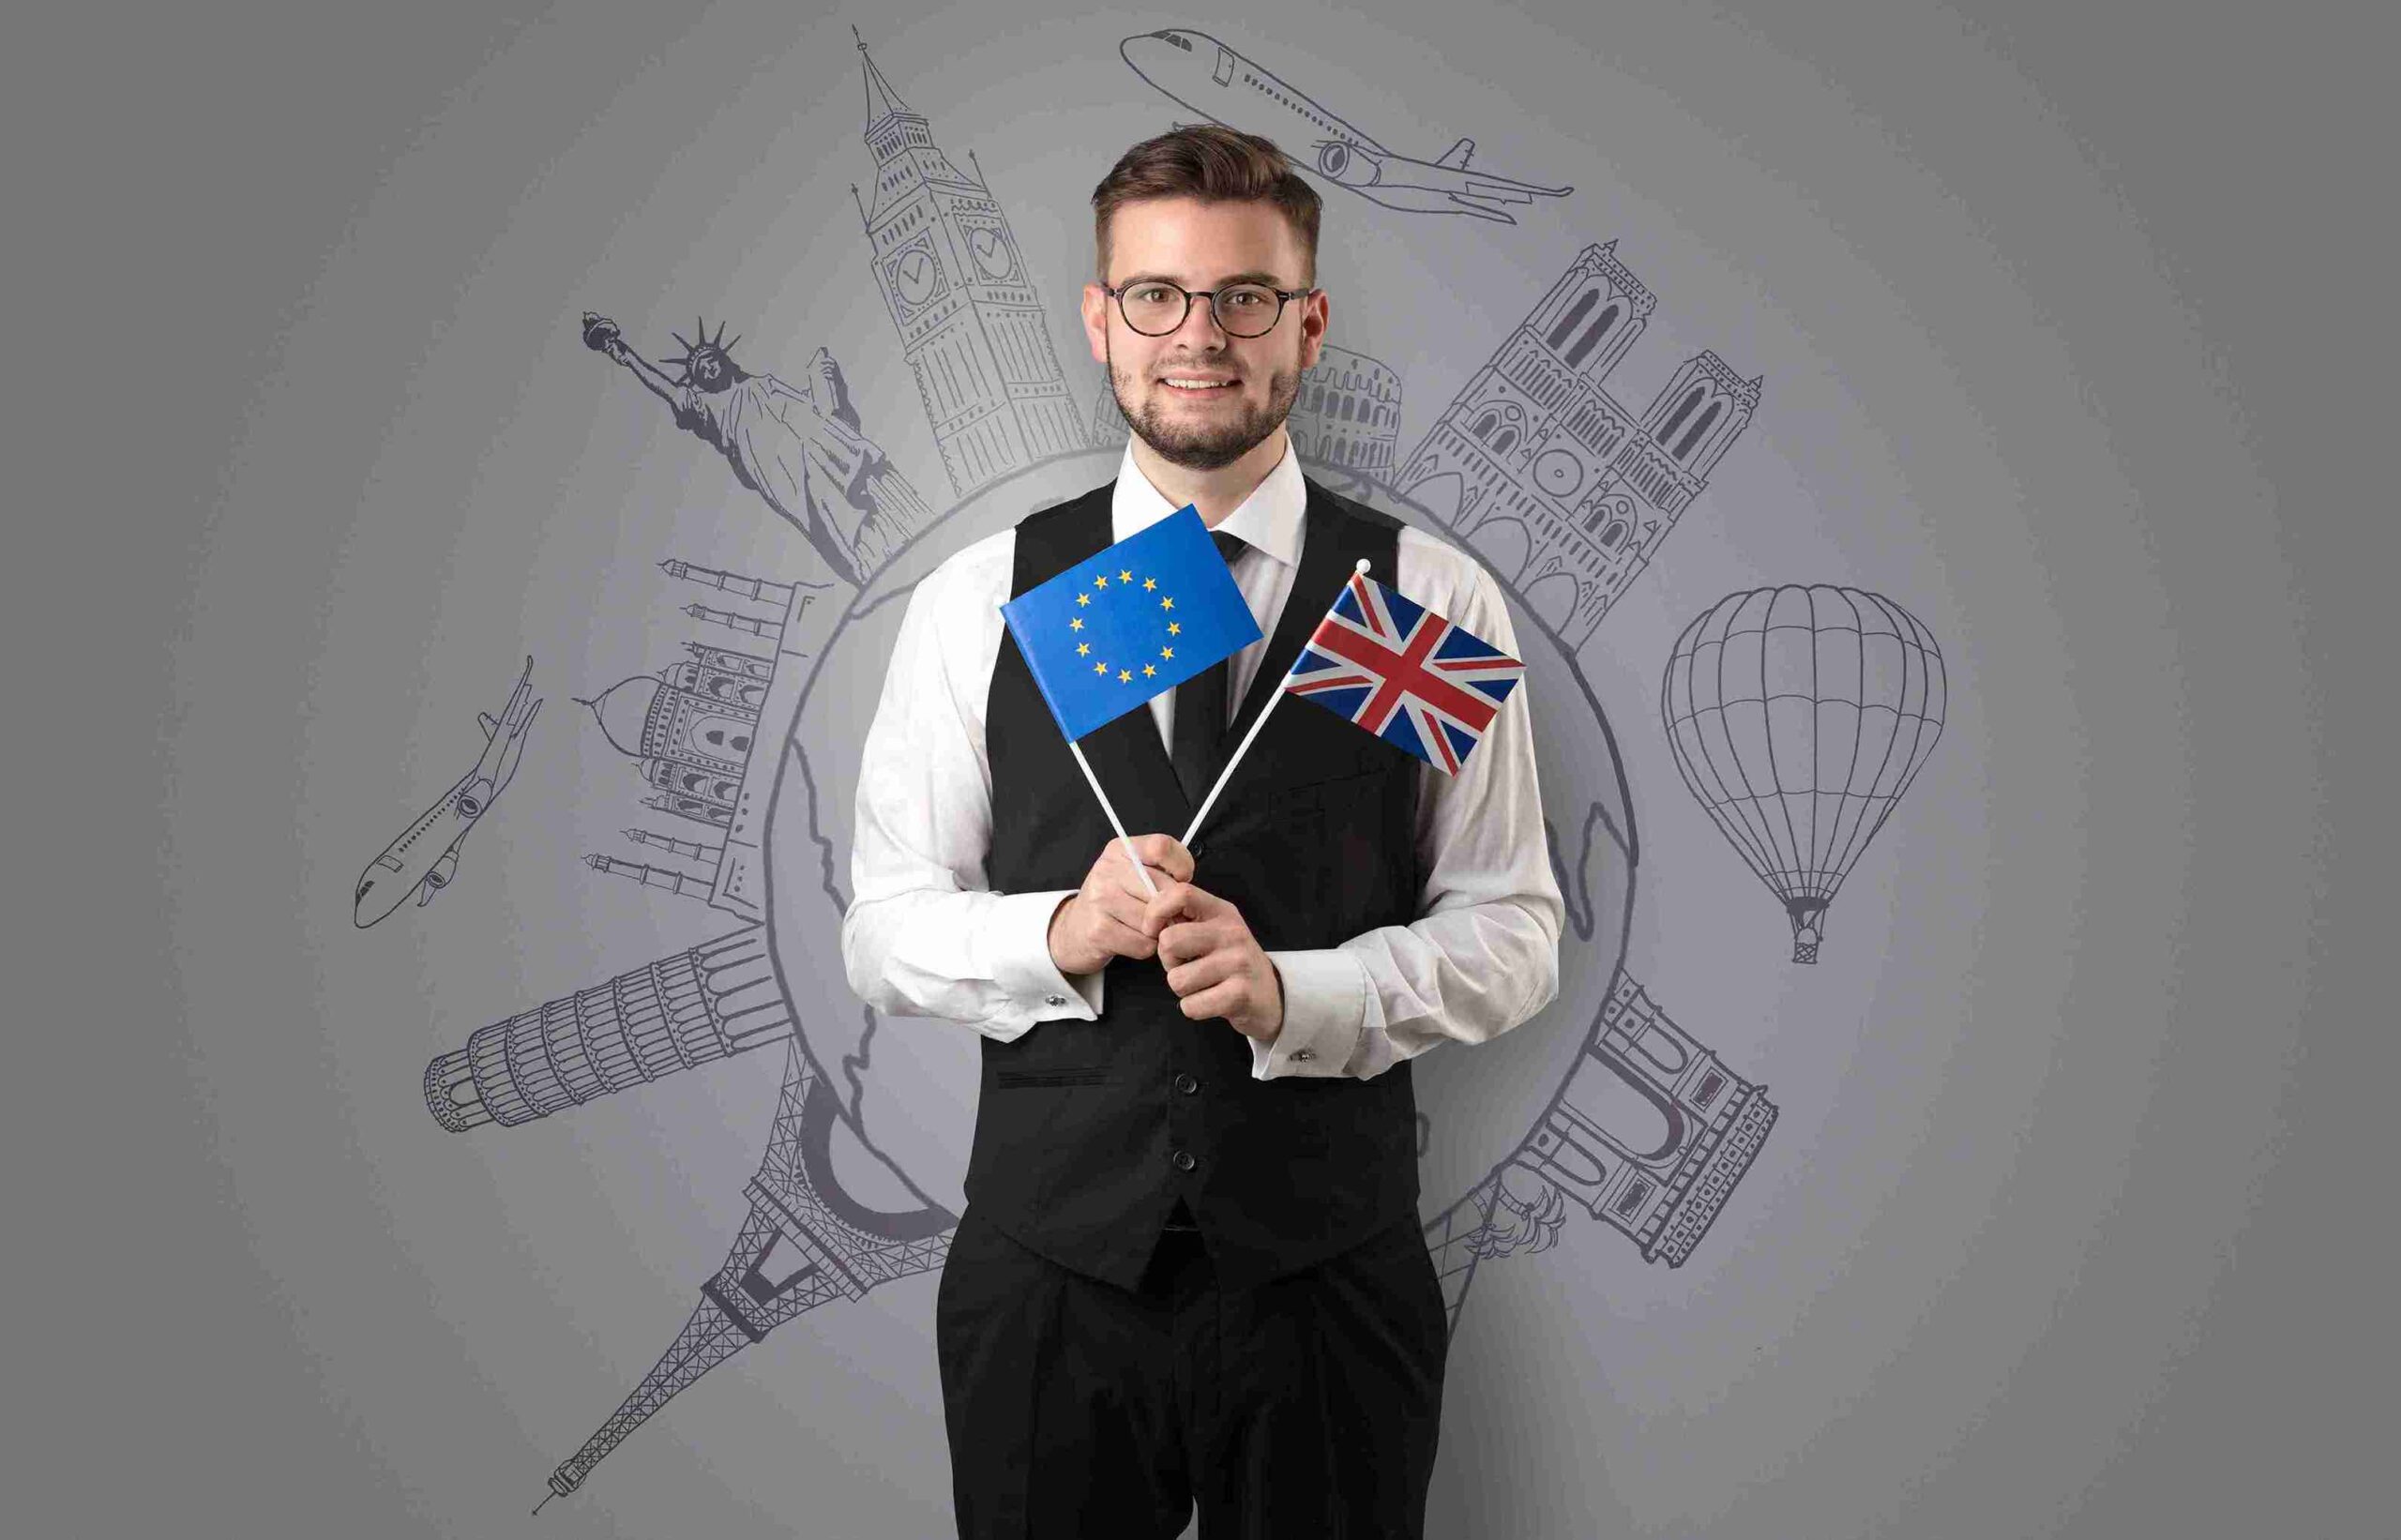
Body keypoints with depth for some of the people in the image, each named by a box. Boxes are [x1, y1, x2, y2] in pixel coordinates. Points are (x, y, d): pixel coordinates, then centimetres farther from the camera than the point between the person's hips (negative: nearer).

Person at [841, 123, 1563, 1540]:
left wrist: (1294, 992, -18)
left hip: (1331, 1275, 0)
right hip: (1046, 1267, 1)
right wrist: (1063, 932, -17)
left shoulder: (1433, 605, -2)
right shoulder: (980, 601, 0)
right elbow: (885, 931, 2)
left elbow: (1514, 931, -2)